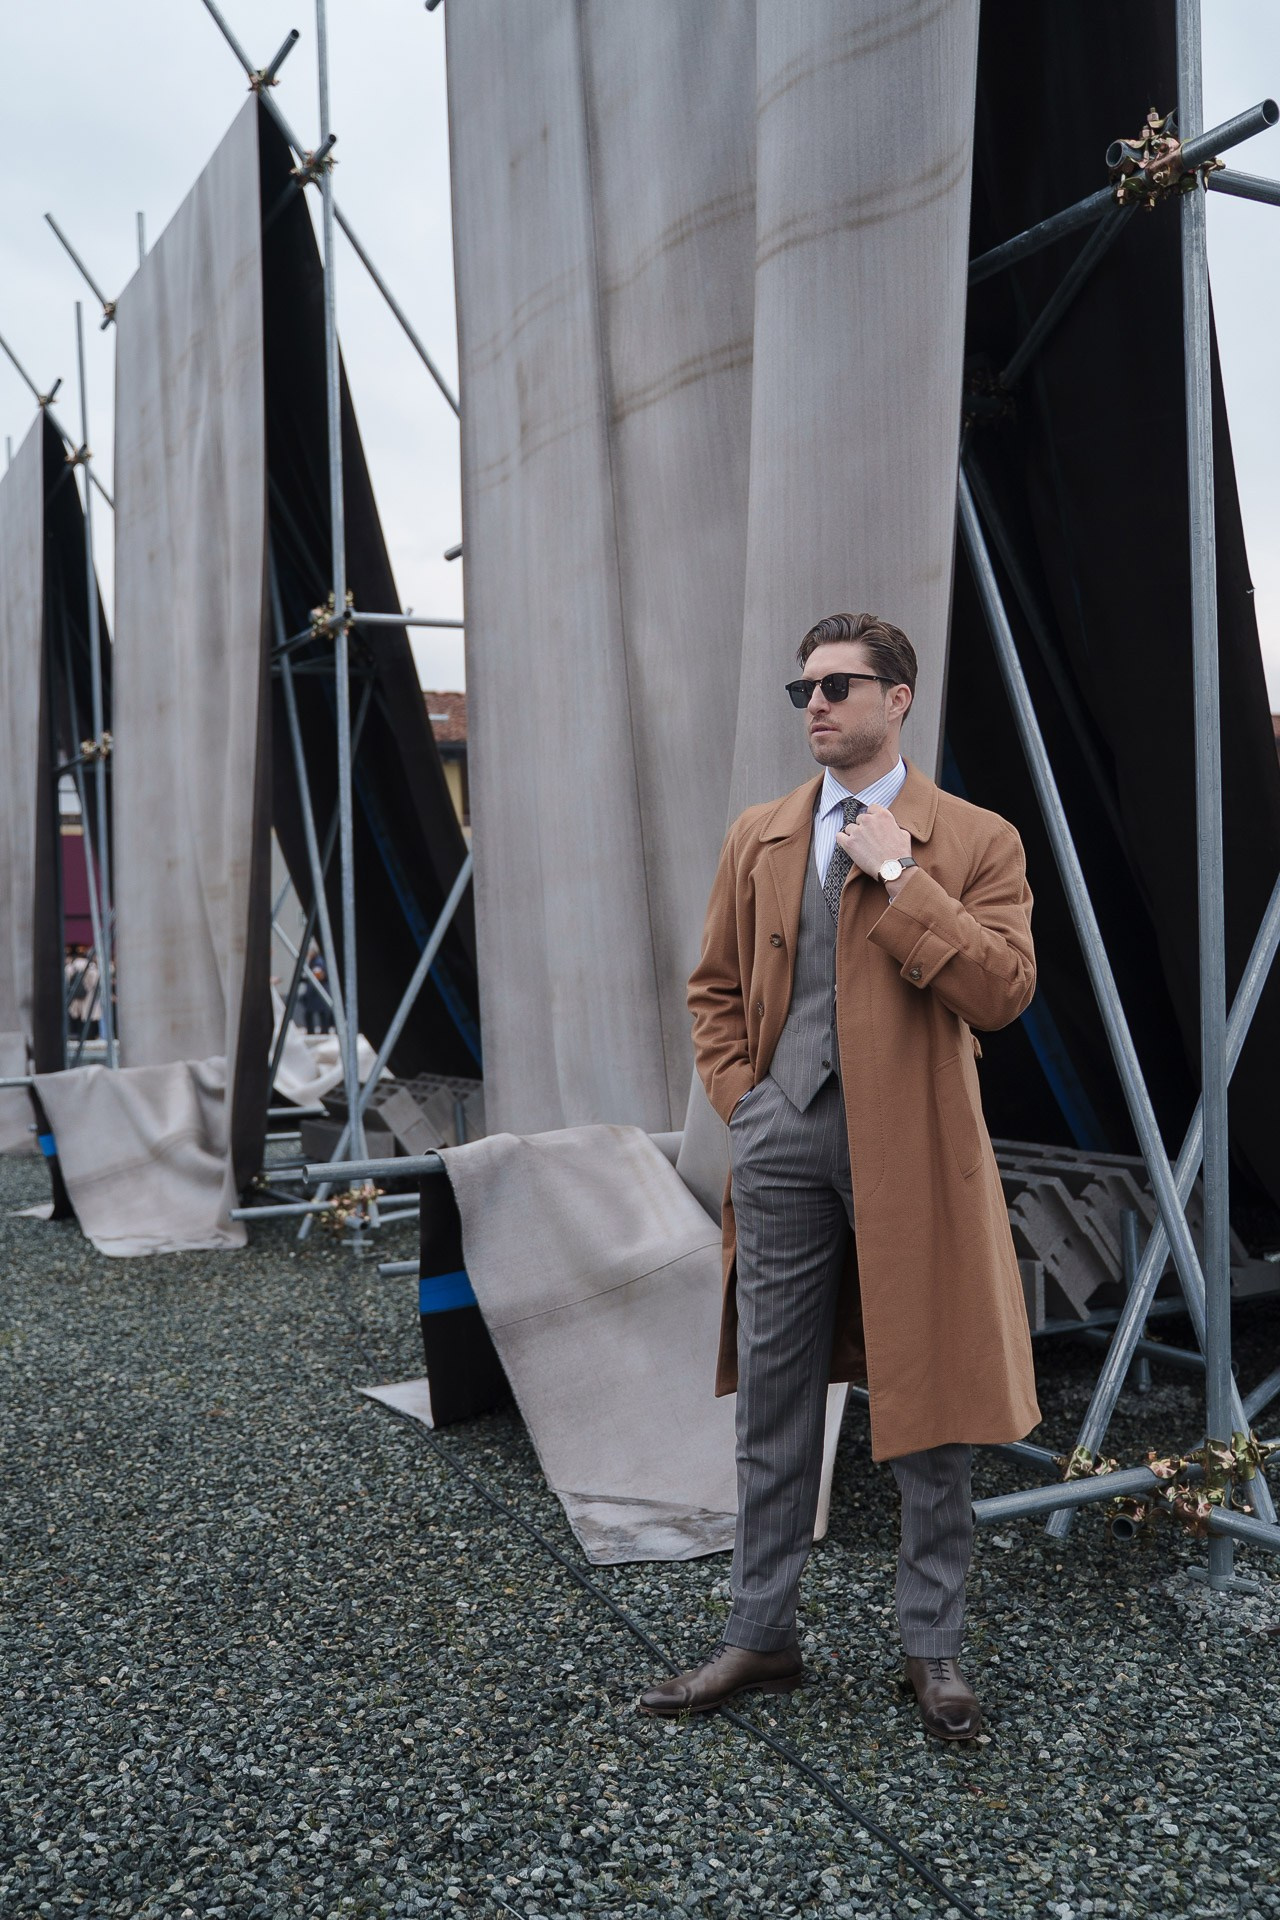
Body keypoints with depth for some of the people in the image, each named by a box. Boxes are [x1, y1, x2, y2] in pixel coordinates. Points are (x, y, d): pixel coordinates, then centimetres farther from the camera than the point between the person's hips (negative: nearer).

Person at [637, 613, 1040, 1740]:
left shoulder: (976, 841, -1)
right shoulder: (758, 839, 11)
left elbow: (1002, 989, -14)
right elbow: (716, 985, 18)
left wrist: (898, 876, -16)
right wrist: (738, 1093, 4)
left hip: (911, 1150, -3)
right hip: (782, 1146, 4)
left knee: (929, 1411, 7)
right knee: (773, 1412, 12)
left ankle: (934, 1647, 26)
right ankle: (762, 1638, 27)